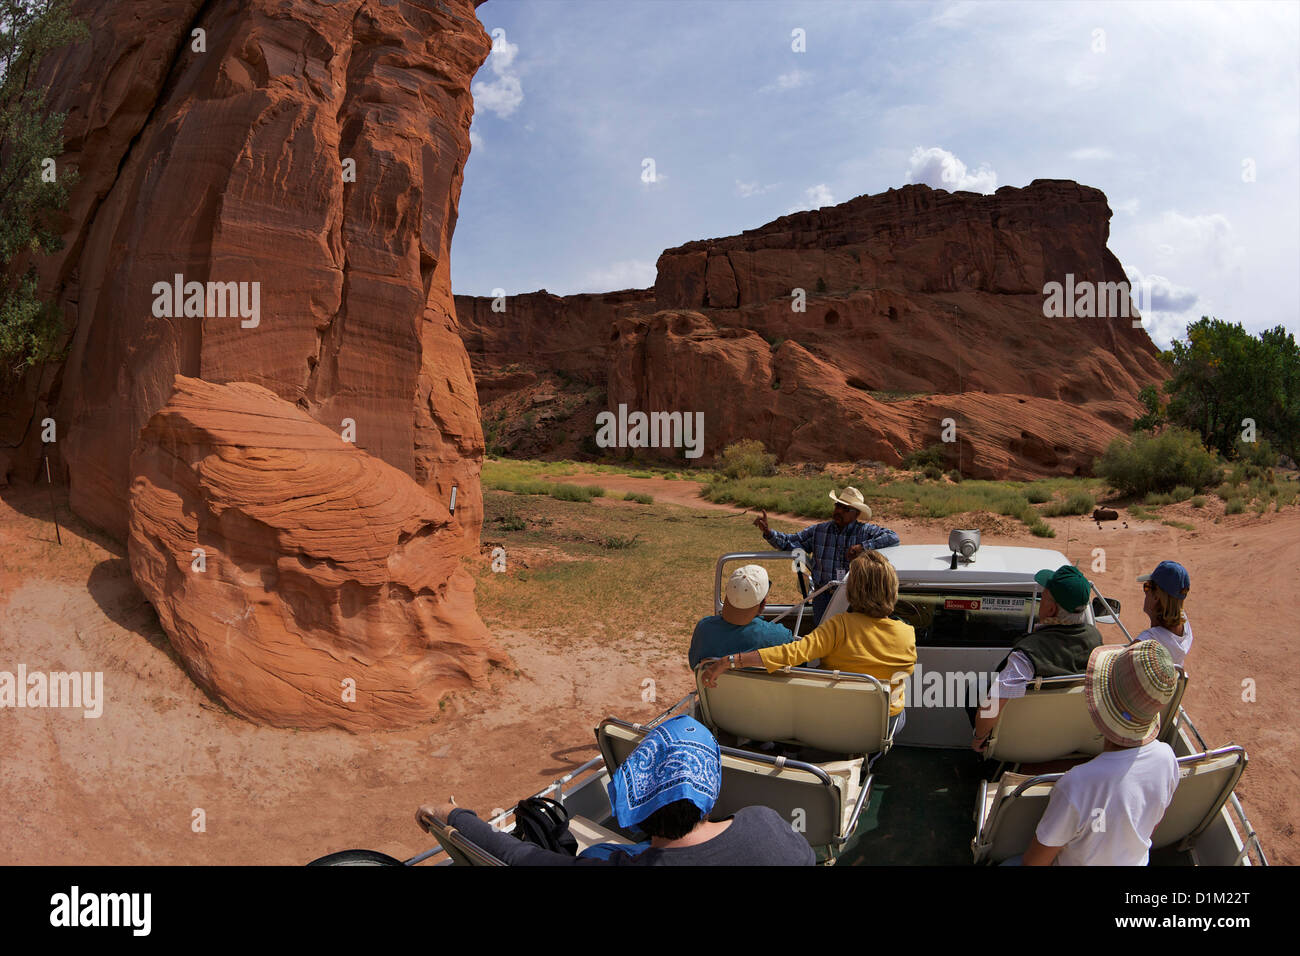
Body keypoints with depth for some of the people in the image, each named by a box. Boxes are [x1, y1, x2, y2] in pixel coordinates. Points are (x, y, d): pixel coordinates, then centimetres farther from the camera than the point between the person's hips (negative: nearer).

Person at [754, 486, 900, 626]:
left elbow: (893, 537, -4)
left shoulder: (865, 531, 5)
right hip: (824, 593, 2)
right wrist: (768, 532, -3)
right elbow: (789, 542, 13)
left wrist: (863, 546, -13)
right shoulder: (818, 530, 13)